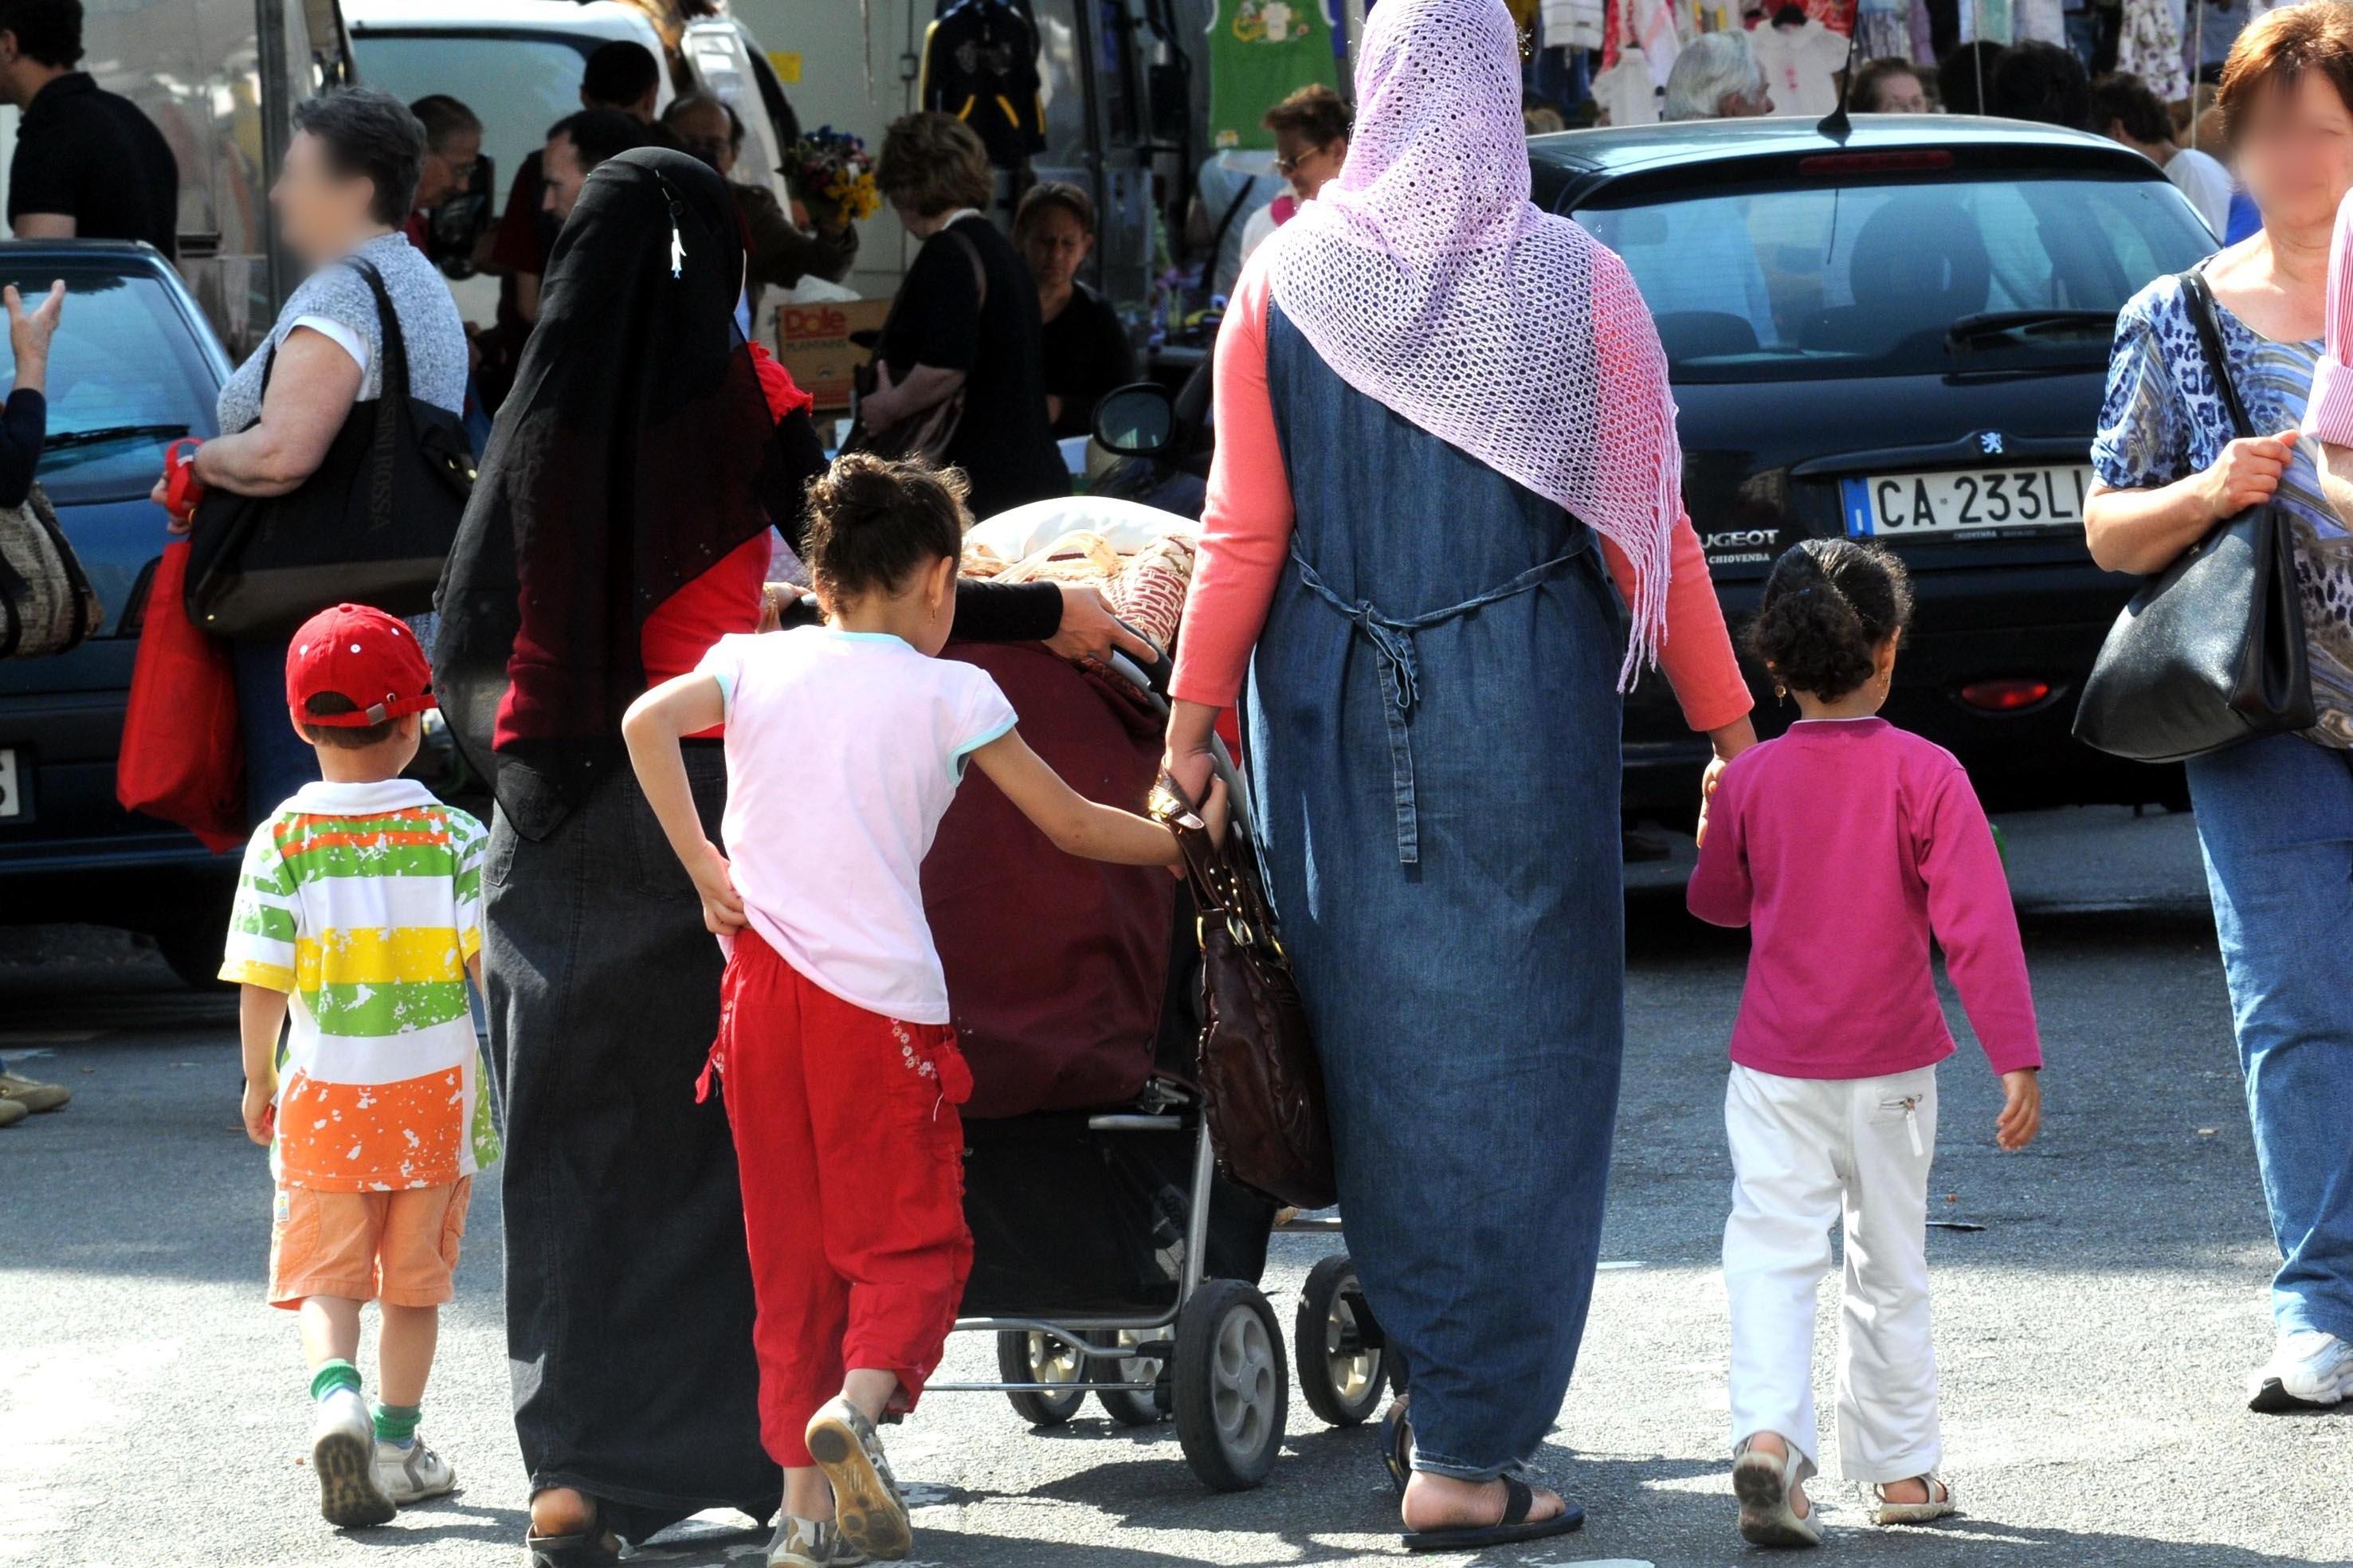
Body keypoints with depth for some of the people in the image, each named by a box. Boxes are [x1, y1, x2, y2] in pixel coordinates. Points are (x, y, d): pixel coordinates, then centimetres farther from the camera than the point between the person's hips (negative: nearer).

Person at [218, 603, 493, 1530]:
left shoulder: (283, 842, -7)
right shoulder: (452, 837, -7)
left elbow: (261, 985, -8)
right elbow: (493, 967, -10)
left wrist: (259, 1081, 7)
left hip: (323, 1098, -1)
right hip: (433, 1092, 1)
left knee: (323, 1275, 8)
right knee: (414, 1278, 15)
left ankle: (334, 1392, -19)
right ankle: (396, 1444, 21)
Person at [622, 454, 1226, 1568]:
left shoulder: (755, 662, 10)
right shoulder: (948, 692, 4)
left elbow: (648, 719, -8)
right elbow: (1070, 825, 9)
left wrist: (700, 864, -2)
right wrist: (1184, 842, 25)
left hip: (762, 986, 3)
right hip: (880, 994, -3)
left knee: (791, 1254, 10)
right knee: (910, 1236, 4)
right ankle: (860, 1399, -25)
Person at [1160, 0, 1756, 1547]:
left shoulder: (1288, 281, -3)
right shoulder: (1574, 284, -6)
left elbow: (1245, 534, -2)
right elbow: (1650, 535, -2)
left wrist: (1194, 715, 7)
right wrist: (1729, 729, 6)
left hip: (1337, 718, 2)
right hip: (1523, 708, -2)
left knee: (1380, 1041, 13)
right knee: (1513, 1063, 2)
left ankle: (1440, 1384, 20)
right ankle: (1467, 1451, 1)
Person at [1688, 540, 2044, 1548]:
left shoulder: (1749, 780, -4)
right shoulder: (1925, 775, -10)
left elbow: (1715, 900, 12)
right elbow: (1976, 923, -14)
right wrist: (2017, 1058, -14)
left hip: (1775, 1066, 0)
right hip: (1891, 1062, 0)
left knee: (1773, 1256, -3)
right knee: (1890, 1268, 12)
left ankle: (1769, 1435, -25)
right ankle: (1900, 1471, 18)